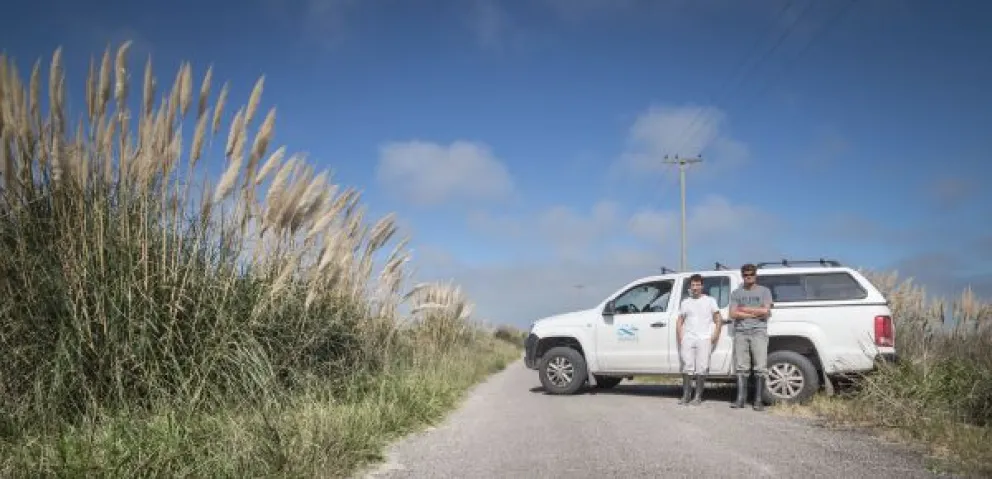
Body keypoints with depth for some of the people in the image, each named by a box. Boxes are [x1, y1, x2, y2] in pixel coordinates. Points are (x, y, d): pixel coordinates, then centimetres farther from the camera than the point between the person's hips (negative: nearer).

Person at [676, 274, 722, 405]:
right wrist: (680, 338, 5)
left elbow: (718, 319, 9)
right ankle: (686, 395, 5)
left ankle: (698, 396, 1)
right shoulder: (685, 302, 17)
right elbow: (679, 322, 17)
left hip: (704, 339, -2)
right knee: (687, 367, -2)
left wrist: (716, 334, -5)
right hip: (687, 339, 2)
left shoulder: (710, 300, 11)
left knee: (701, 368, -7)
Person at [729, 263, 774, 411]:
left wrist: (744, 309, -1)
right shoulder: (736, 293, 15)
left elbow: (766, 311, -4)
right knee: (741, 367, 0)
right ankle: (740, 399, 1)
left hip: (758, 332, -2)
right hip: (741, 332, 2)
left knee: (761, 367, -7)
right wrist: (755, 313, -3)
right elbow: (733, 314, 2)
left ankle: (758, 400, -4)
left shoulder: (764, 291, 11)